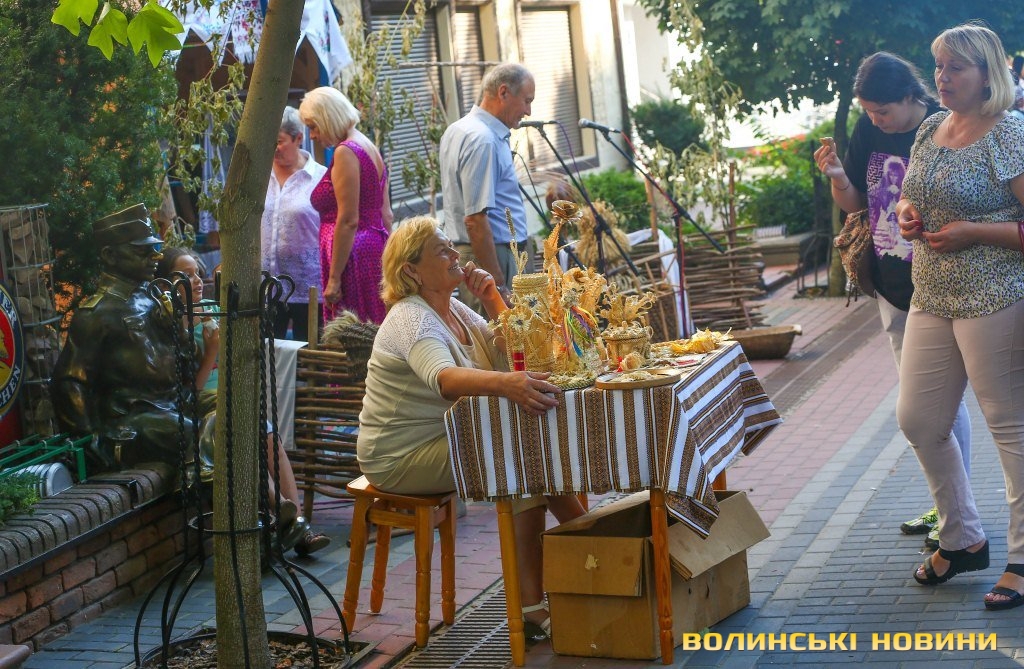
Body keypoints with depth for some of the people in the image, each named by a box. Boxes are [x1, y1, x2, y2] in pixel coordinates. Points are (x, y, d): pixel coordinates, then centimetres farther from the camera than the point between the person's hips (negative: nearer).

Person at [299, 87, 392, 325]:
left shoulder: (345, 153, -12)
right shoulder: (369, 149, 16)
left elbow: (348, 221, -18)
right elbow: (386, 215, 19)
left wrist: (334, 278, -17)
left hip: (354, 253, -10)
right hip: (375, 247, 10)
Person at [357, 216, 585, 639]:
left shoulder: (454, 309, 10)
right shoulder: (411, 319, -19)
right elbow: (444, 378, -40)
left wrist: (493, 301, -2)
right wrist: (506, 383, -57)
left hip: (446, 442, 9)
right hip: (403, 458, -9)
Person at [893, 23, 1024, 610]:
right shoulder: (931, 130, 12)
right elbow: (911, 198, 25)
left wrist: (974, 232, -20)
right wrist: (908, 216, 3)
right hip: (932, 298, 9)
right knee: (918, 419, 12)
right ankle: (963, 540, 29)